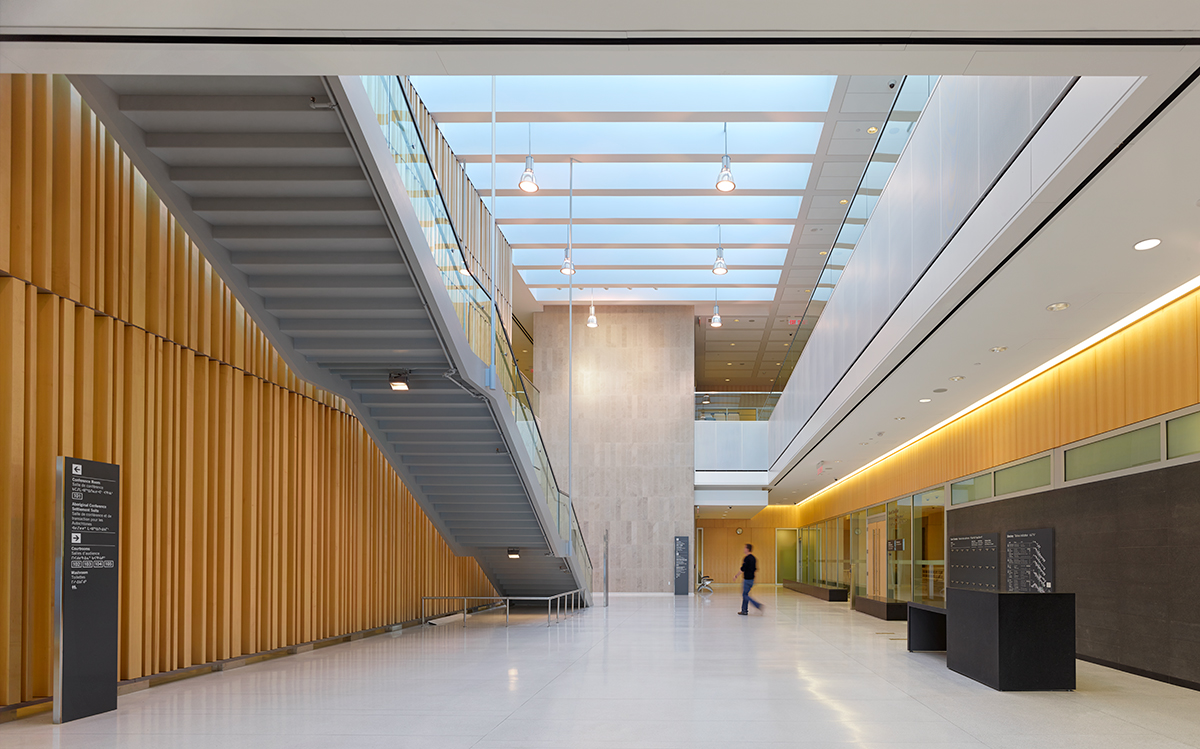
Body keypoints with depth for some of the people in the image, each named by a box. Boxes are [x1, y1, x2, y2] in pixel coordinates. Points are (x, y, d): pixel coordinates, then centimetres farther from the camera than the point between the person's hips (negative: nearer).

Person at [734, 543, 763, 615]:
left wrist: (736, 576, -11)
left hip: (747, 579, -9)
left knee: (745, 595, -4)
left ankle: (758, 605, -14)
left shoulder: (746, 558, -17)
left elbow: (743, 569, -20)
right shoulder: (753, 558, 10)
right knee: (745, 594, 14)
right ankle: (744, 610, 15)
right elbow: (755, 569, 15)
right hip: (752, 579, 9)